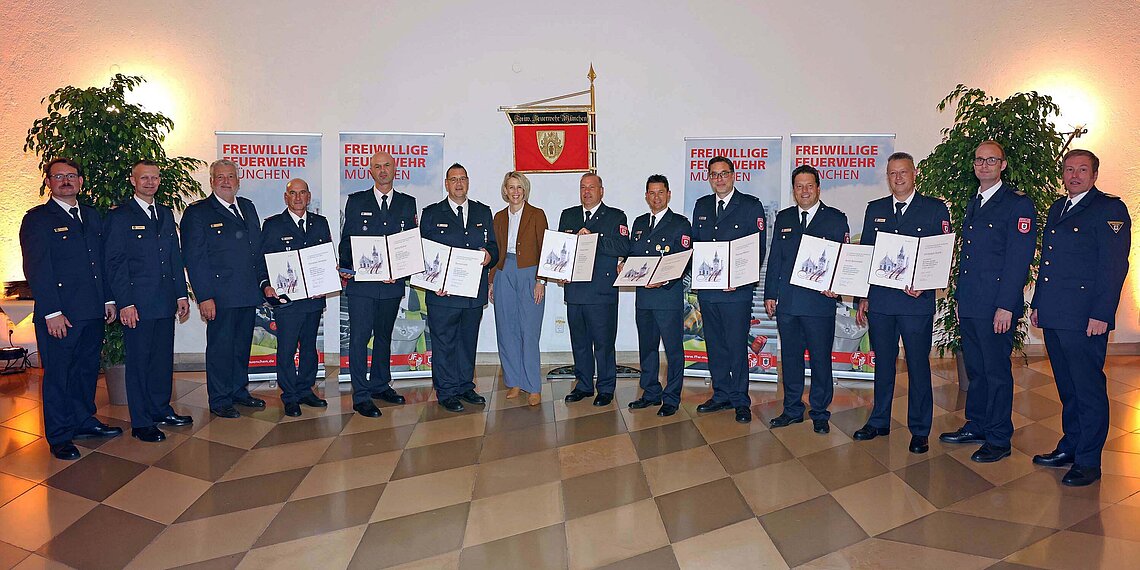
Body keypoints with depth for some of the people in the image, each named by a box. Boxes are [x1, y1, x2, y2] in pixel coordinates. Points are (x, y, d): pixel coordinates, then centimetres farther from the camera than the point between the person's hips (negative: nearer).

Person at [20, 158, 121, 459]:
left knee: (88, 369, 16)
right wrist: (51, 313, -16)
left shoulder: (92, 216, 14)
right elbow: (36, 269, -11)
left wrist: (108, 299, 10)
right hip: (59, 315, -6)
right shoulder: (36, 219, -5)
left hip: (93, 312, 6)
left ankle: (84, 421, 31)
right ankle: (59, 436, 16)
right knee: (58, 375, 4)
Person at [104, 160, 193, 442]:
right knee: (139, 361, 2)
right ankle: (141, 423, 11)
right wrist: (125, 303, -14)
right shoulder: (120, 216, -5)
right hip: (137, 304, -6)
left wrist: (182, 294, 11)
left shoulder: (166, 213, 14)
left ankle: (161, 410, 27)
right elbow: (115, 263, -8)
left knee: (163, 358, 13)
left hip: (165, 302, 6)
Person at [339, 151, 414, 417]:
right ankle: (361, 396, 2)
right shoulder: (356, 201, 5)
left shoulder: (407, 203, 9)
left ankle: (380, 385, 27)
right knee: (359, 338, -3)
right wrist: (347, 270, -10)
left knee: (384, 336, 14)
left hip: (393, 284, 3)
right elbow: (347, 240, 4)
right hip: (361, 283, -2)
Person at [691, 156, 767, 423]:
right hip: (706, 289, 5)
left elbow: (759, 248, -5)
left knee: (737, 346, -2)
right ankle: (721, 395, 24)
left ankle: (740, 401, 10)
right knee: (714, 345, 12)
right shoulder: (701, 206, 14)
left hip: (737, 289, -5)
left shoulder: (751, 206, -1)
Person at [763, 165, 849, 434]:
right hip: (786, 301, 3)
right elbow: (774, 259, 13)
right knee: (790, 357, 10)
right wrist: (769, 295, 7)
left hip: (820, 302, -3)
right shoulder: (783, 218, 14)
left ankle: (819, 414, 16)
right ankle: (792, 409, 22)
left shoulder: (836, 219, 4)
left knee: (821, 359, 3)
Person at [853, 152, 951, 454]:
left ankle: (919, 430, 17)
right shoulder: (875, 209, 10)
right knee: (883, 362, 12)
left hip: (917, 301, -3)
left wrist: (924, 285, -16)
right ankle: (879, 421, 26)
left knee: (918, 366, 4)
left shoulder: (936, 209, 2)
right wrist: (862, 296, 7)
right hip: (879, 300, 3)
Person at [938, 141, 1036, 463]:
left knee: (997, 372, 1)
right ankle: (976, 427, 28)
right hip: (969, 305, 7)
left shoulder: (1018, 204, -8)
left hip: (997, 306, -7)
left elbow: (1019, 259, -14)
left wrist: (1006, 306, -18)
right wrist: (960, 299, 16)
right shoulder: (973, 204, 17)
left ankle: (999, 439, 13)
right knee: (975, 370, 16)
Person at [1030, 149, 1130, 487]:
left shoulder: (1110, 209, -6)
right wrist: (1037, 304, 17)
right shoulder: (1057, 208, 17)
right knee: (1067, 388, 16)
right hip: (1053, 316, 7)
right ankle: (1069, 448, 27)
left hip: (1084, 319, -7)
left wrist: (1101, 315, -17)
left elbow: (1114, 266, -12)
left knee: (1089, 389, 0)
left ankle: (1088, 461, 9)